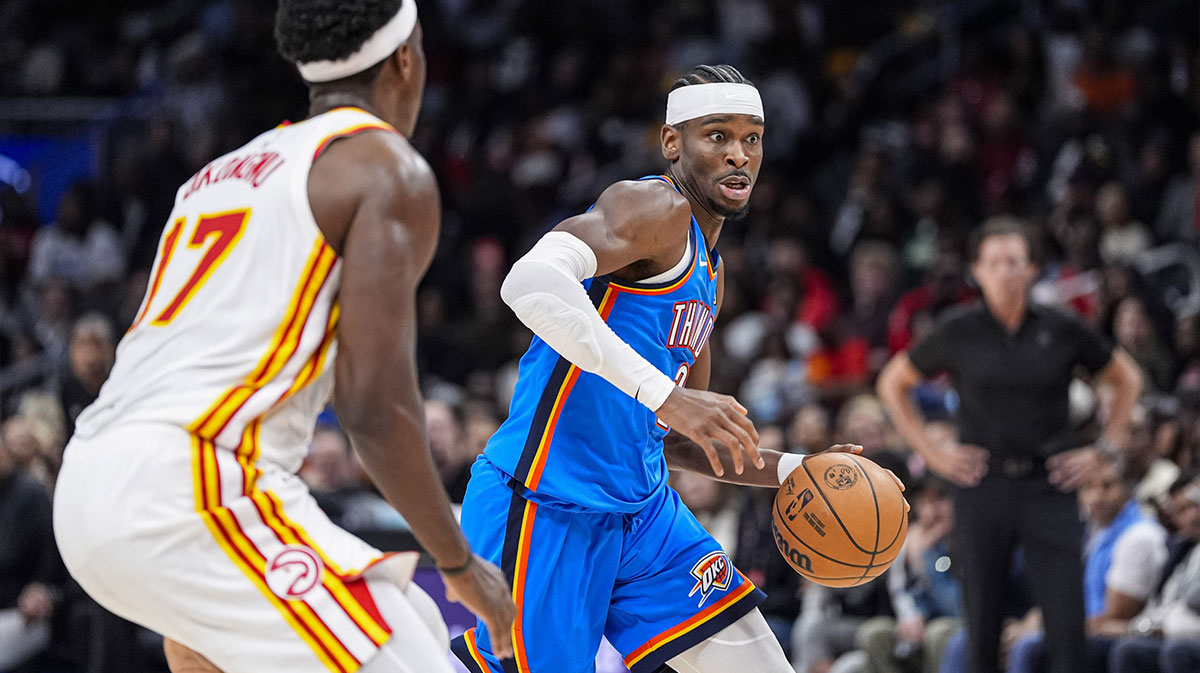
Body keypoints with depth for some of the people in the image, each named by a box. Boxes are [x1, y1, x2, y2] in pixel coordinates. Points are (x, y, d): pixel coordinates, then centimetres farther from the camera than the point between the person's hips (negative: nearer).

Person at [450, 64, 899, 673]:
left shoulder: (708, 268, 20)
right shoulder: (654, 207, -10)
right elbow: (529, 283, -31)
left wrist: (793, 472, 13)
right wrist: (665, 393, -33)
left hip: (643, 511, 9)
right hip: (547, 511, -9)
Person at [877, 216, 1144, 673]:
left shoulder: (1061, 331, 0)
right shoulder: (958, 334, 0)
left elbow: (1127, 380, 15)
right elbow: (893, 384, 14)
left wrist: (1102, 451, 8)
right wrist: (931, 454, 6)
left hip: (1048, 485, 0)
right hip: (982, 487, 0)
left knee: (1067, 626, -9)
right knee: (982, 630, 2)